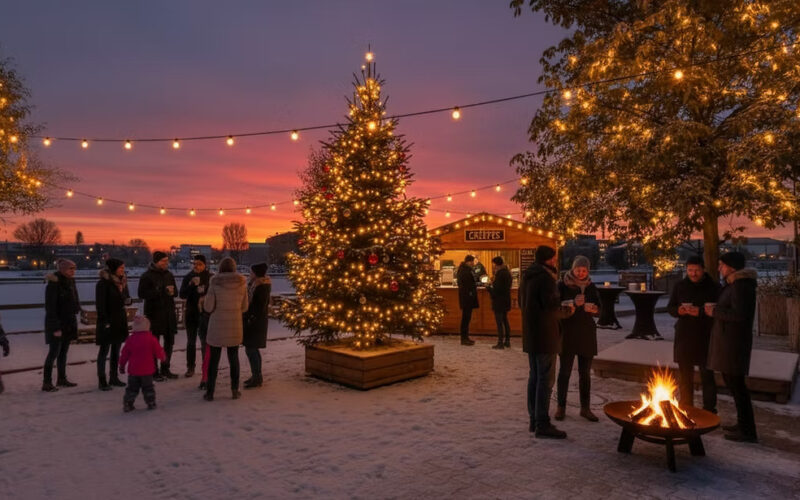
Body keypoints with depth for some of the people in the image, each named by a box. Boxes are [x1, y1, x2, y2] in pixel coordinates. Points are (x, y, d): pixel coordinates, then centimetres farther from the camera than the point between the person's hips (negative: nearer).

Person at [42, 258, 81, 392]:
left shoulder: (70, 282, 8)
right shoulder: (53, 284, -16)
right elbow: (50, 307, -18)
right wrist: (56, 328, -20)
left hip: (68, 323, 8)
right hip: (57, 323, -8)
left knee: (63, 352, 14)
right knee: (54, 353, -4)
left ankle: (62, 379, 23)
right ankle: (46, 383, 4)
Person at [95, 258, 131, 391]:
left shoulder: (122, 281, 10)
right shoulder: (103, 282, -12)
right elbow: (100, 304, -15)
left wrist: (127, 300, -4)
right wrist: (105, 321, -20)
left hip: (120, 320, 7)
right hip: (108, 321, -7)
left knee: (116, 350, 13)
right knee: (104, 350, 0)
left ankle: (114, 377, 22)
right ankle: (102, 381, 7)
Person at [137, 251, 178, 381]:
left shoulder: (168, 275, 12)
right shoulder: (147, 276, -7)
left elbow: (174, 291, 19)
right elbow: (142, 293, -17)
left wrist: (171, 292, -6)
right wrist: (163, 291, -22)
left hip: (169, 313, 7)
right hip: (154, 314, -6)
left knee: (169, 342, 11)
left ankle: (165, 369, 24)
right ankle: (153, 372, 9)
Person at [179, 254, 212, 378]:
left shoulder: (210, 278, -5)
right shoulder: (188, 277, 3)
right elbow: (182, 295, -5)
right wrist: (191, 285, -20)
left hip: (204, 313, -3)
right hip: (191, 313, 3)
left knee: (205, 342, -3)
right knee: (191, 342, 11)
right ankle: (190, 367, 21)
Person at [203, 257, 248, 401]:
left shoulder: (215, 282, -9)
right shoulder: (242, 282, -2)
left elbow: (208, 307, -9)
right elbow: (244, 307, 3)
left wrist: (205, 299, 11)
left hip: (217, 326, -2)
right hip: (234, 326, 2)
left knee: (213, 359, 8)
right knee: (234, 358, 14)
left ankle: (210, 392, 13)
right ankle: (235, 390, 18)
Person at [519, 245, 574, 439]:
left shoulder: (527, 276, 12)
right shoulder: (546, 278, -16)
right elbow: (552, 308, -22)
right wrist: (568, 311, -2)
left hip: (530, 335, 9)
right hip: (545, 336, -9)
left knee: (534, 377, 15)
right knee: (545, 379, -3)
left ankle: (534, 419, 22)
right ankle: (542, 424, 1)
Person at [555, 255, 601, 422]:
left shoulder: (590, 287, 7)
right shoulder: (562, 285, -4)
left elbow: (599, 308, 5)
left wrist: (593, 308, -17)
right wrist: (573, 303, -23)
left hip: (586, 333, 3)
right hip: (567, 333, -3)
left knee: (585, 372, 7)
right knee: (564, 371, 1)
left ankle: (585, 408, 18)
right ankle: (561, 407, 12)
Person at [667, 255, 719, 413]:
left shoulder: (713, 287, -4)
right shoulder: (680, 286, 8)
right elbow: (670, 308, 11)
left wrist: (700, 312, -23)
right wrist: (679, 310, -10)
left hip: (705, 338, -4)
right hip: (684, 336, 4)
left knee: (707, 375, 0)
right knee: (685, 375, 13)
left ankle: (709, 411, 11)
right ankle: (686, 410, 25)